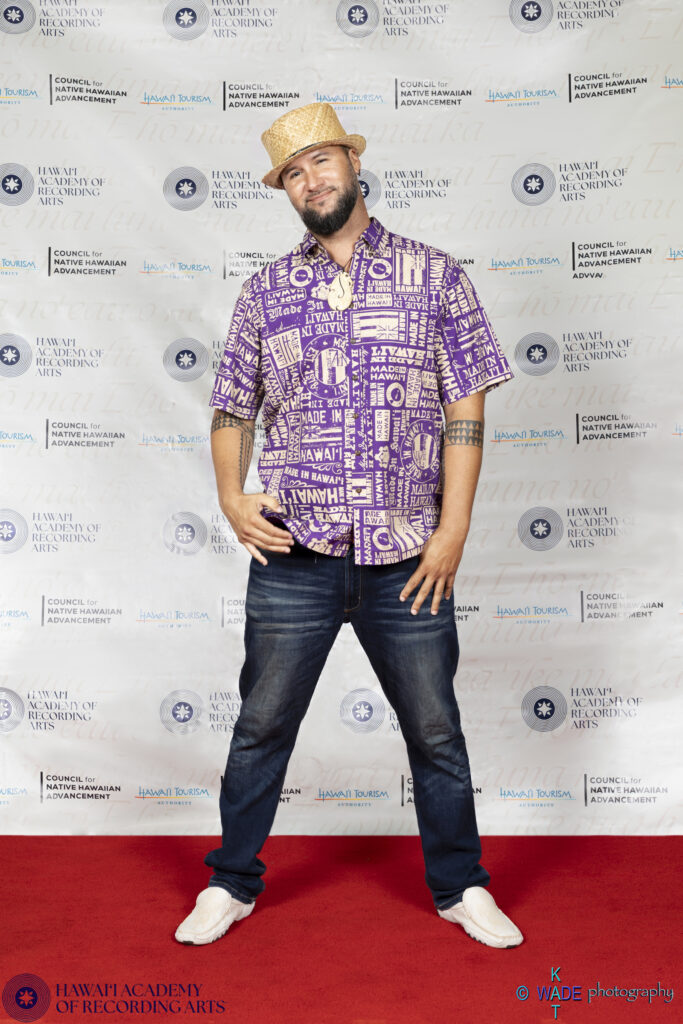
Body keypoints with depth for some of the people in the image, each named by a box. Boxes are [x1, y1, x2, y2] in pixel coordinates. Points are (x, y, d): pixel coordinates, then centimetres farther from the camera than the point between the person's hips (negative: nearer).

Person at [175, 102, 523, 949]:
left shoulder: (433, 277, 3)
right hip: (293, 557, 1)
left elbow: (465, 412, 0)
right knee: (261, 725, 11)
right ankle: (231, 884, 31)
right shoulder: (267, 290, 9)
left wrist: (452, 531, -7)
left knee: (435, 731, 11)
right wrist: (231, 498, -5)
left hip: (408, 559, -1)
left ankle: (461, 887, 32)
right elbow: (233, 410, 12)